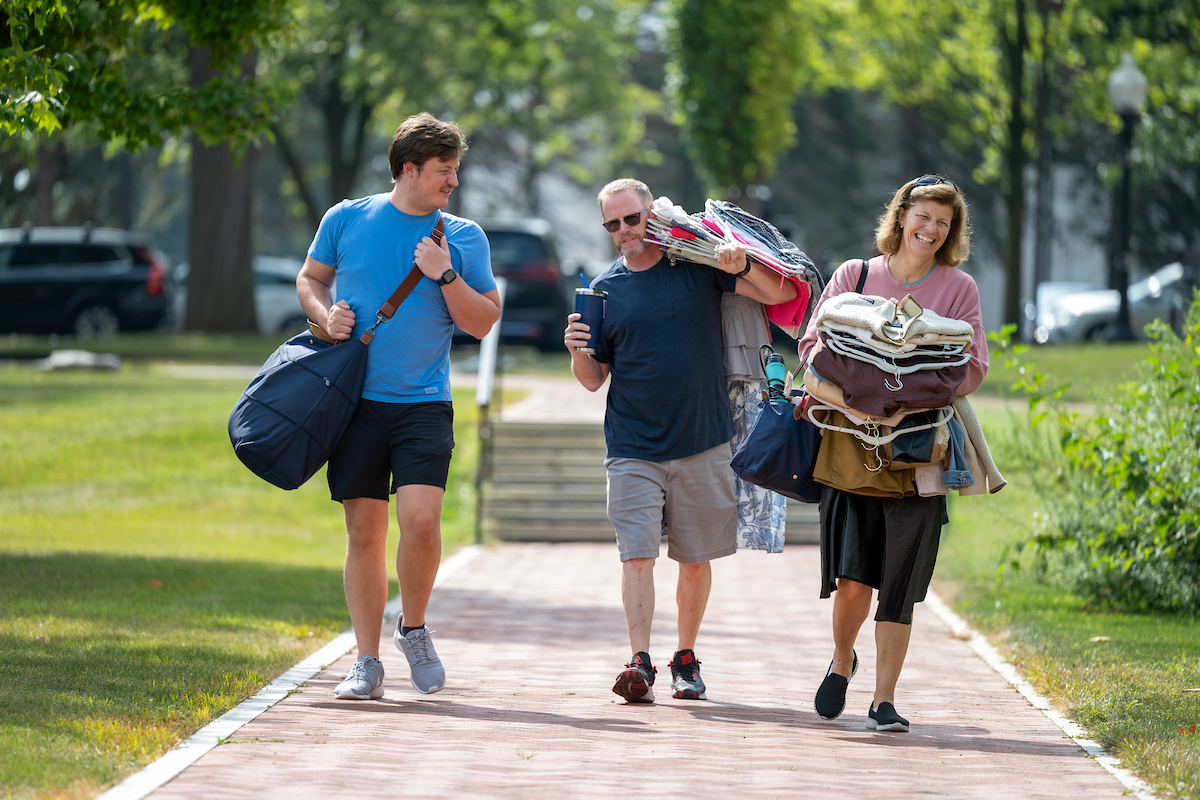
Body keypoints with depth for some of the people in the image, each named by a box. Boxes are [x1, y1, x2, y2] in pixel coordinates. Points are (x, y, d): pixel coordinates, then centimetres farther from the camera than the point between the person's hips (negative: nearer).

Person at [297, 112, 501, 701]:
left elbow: (482, 324, 5)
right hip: (357, 401, 1)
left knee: (420, 517, -18)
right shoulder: (346, 220, 6)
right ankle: (366, 663, 9)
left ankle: (414, 628, 7)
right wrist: (326, 315, -1)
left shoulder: (464, 238, 6)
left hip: (424, 403, -1)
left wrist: (447, 276, -10)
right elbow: (310, 279, 19)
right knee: (364, 531, 1)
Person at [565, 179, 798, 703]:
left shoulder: (698, 266, 3)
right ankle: (640, 663, -15)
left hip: (703, 444, 0)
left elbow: (782, 294, 1)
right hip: (633, 449, 0)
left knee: (696, 560, 7)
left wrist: (742, 267, -17)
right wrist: (578, 352, -13)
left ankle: (686, 659, 21)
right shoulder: (605, 289, 6)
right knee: (637, 556, -12)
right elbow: (593, 380, 8)